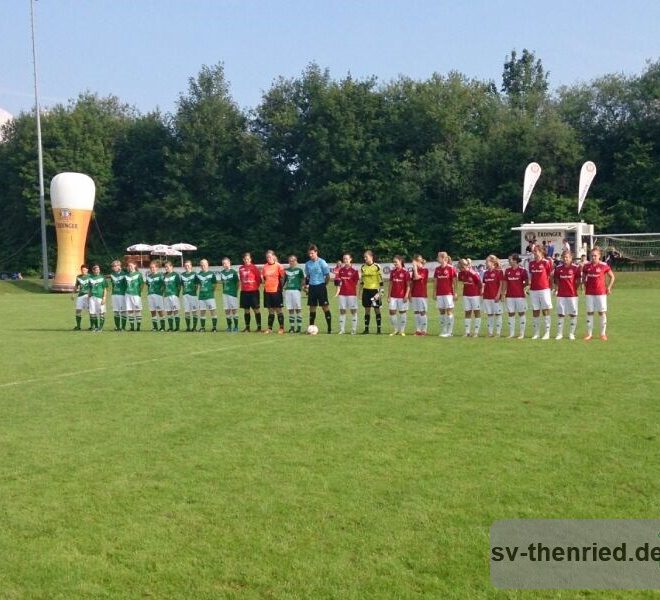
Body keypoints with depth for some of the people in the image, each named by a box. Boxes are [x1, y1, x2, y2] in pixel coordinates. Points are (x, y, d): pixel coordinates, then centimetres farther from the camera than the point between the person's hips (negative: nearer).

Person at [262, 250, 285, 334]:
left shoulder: (279, 266, -5)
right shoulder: (265, 267, 9)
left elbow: (282, 278, -3)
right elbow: (263, 277, 21)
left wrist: (280, 286, -8)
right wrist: (263, 280, 2)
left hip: (276, 290, -4)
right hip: (267, 291, 4)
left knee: (278, 310, 0)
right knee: (270, 310, 9)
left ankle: (281, 328, 6)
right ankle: (269, 328, 12)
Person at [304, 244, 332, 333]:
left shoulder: (322, 262, -8)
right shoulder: (308, 264, 7)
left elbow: (327, 276, -5)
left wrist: (324, 284, -6)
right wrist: (306, 285, 7)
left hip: (321, 286, -5)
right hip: (312, 287, 5)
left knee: (325, 307, -3)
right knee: (312, 308, 8)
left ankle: (329, 328, 1)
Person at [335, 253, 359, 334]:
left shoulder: (354, 270, -4)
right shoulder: (341, 270, 7)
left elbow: (356, 283, -3)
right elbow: (339, 282, 11)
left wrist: (357, 293, -6)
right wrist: (338, 291, 3)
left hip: (352, 293, -4)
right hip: (342, 293, 4)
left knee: (353, 311, 2)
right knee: (342, 310, 5)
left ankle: (353, 330, 8)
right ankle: (341, 329, 10)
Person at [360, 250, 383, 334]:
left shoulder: (377, 266, -6)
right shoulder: (363, 267, 7)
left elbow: (381, 280, -5)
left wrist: (380, 292, -9)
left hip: (375, 290, -4)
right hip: (366, 290, 4)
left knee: (377, 309, 1)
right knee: (367, 310, 6)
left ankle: (378, 329, 7)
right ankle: (366, 329, 10)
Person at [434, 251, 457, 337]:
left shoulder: (451, 268, -6)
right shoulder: (437, 269, 9)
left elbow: (454, 282, -6)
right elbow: (436, 282, 12)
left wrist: (455, 293, -9)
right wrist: (435, 293, 8)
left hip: (448, 293, -5)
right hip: (439, 294, 5)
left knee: (449, 311, -2)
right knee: (441, 311, 8)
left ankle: (449, 332, 2)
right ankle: (443, 331, 15)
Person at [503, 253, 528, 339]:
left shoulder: (522, 270, -6)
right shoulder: (507, 270, 7)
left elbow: (526, 281, 1)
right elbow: (505, 282, 10)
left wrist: (524, 288, -5)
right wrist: (504, 292, 6)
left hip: (520, 295, -4)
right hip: (510, 295, 4)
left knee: (521, 313, 3)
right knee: (511, 313, 6)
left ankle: (522, 333, 9)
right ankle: (511, 333, 13)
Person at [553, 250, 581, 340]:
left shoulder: (575, 268, -3)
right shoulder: (558, 268, 4)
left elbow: (578, 281, 2)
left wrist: (574, 289, -4)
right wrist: (556, 289, 2)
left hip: (572, 294, -2)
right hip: (561, 295, 2)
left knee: (573, 314, 3)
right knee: (560, 314, 4)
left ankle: (571, 333, 12)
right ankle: (559, 333, 11)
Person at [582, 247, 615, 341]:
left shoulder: (604, 266, -5)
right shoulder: (587, 266, 2)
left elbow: (612, 277, 5)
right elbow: (583, 277, 15)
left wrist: (609, 287, 0)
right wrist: (585, 286, 5)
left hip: (601, 292, -2)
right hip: (589, 293, 2)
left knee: (602, 312, 2)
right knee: (589, 312, 6)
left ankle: (603, 333, 10)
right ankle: (589, 333, 13)